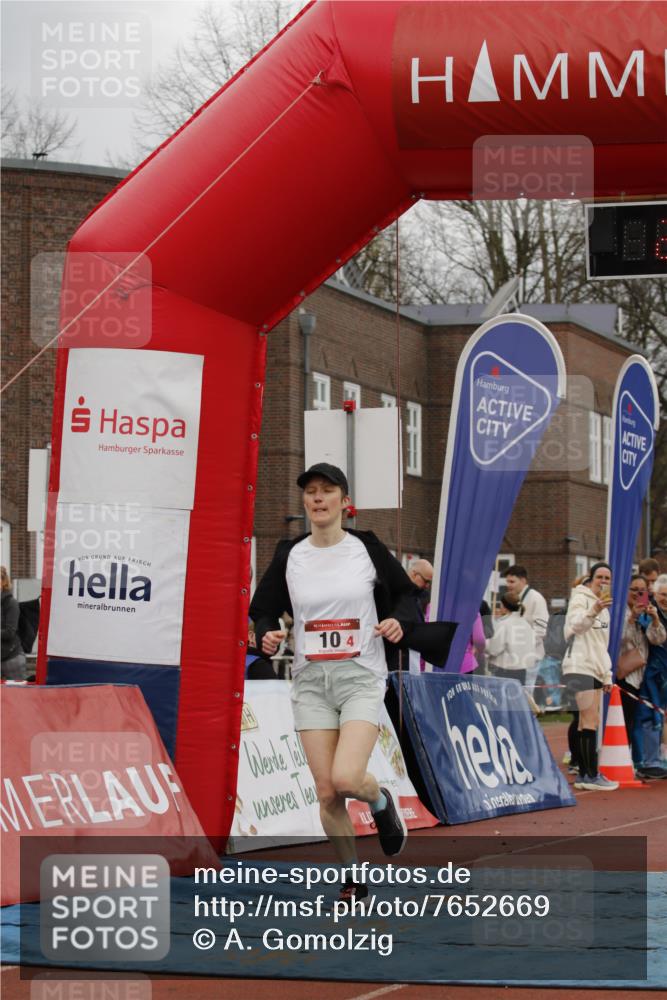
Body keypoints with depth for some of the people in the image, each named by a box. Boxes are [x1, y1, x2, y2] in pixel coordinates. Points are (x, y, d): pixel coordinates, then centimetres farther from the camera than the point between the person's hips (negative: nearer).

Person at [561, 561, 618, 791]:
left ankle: (584, 775, 8)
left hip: (595, 669, 9)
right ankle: (591, 775, -14)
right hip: (580, 667, -9)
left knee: (587, 722, 7)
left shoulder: (603, 607, 23)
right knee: (591, 720, -13)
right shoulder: (580, 598, -5)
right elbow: (575, 625, -26)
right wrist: (593, 611, -45)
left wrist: (607, 675, 21)